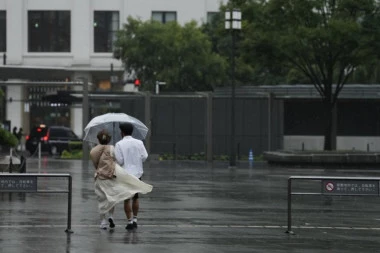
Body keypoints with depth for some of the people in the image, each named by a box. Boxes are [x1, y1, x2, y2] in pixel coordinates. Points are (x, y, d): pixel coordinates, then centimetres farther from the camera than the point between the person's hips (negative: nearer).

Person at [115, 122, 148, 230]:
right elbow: (144, 157, -4)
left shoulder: (119, 144, -8)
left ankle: (130, 221, 0)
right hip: (137, 173, 3)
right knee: (135, 198, 18)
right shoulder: (139, 143, 0)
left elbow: (119, 161, -13)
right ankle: (135, 219, 14)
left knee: (127, 199, 3)